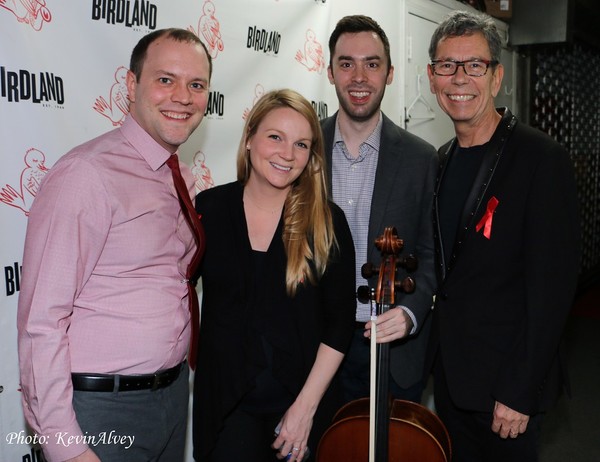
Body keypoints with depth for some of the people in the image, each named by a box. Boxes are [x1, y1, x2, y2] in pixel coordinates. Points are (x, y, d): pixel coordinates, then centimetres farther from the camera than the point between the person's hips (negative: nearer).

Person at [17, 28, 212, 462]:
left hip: (173, 392, 7)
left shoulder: (180, 179, 6)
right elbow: (41, 324, -19)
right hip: (103, 411, -7)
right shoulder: (86, 175, -18)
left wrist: (175, 382, 7)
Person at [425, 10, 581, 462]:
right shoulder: (443, 161, 6)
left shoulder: (542, 159, -16)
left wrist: (519, 392, -19)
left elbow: (551, 287, -19)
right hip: (447, 373, 7)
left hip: (505, 380, -6)